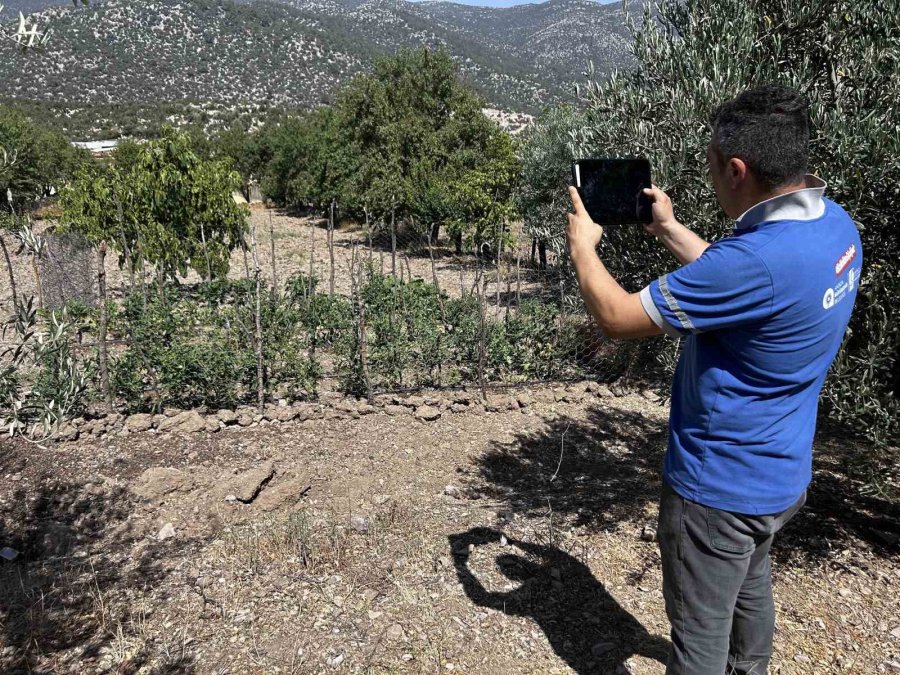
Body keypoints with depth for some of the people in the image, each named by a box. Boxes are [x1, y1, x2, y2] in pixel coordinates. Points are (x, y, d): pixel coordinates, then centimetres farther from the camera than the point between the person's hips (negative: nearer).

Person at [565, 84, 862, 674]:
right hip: (782, 472, 9)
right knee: (751, 583, 33)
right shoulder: (835, 223, -5)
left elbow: (617, 317, -25)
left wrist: (582, 246, -8)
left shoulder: (760, 259, -35)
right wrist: (670, 229, 13)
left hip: (721, 487, -9)